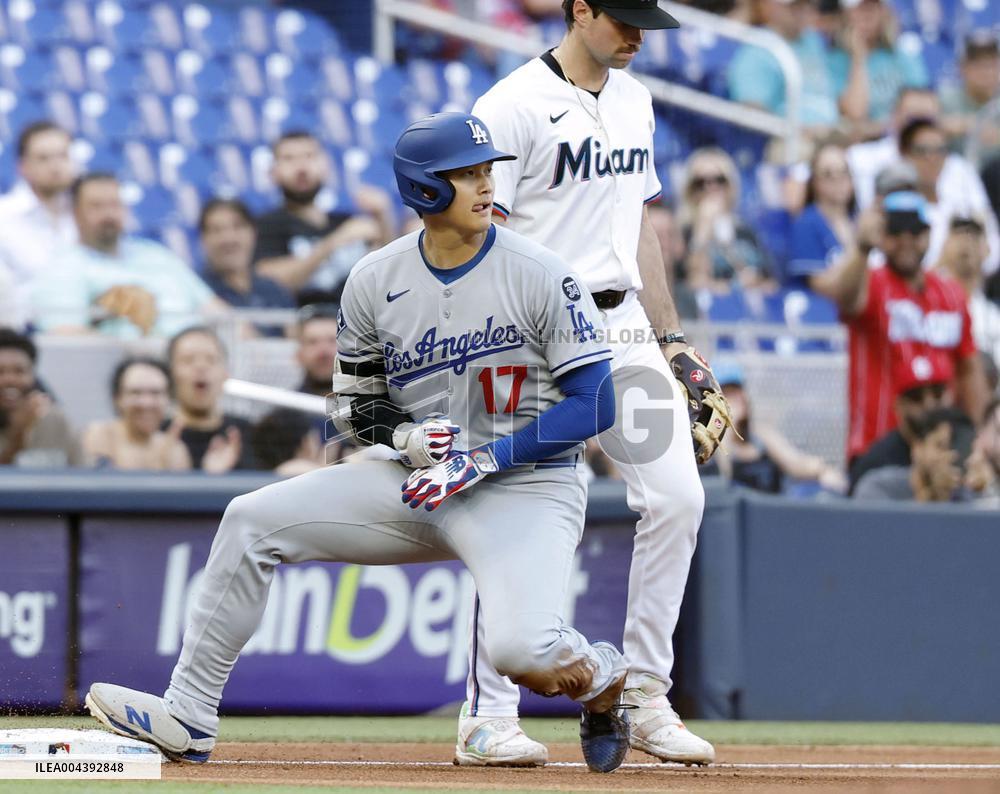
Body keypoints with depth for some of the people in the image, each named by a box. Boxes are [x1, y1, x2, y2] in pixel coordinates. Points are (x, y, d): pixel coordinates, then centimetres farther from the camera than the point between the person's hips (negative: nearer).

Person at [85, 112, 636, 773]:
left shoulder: (541, 276, -13)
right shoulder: (376, 281, -2)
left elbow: (595, 405, -13)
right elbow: (357, 401, 9)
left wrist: (486, 459, -20)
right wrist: (403, 436, -14)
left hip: (528, 486, -5)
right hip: (423, 482, 5)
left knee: (520, 650, -31)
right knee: (253, 520, -7)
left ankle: (605, 677, 7)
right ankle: (189, 719, -1)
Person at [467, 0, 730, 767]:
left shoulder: (633, 100, 15)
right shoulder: (516, 104, -8)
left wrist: (670, 338, 17)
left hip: (624, 325, 7)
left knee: (678, 496, -4)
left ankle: (645, 697, 6)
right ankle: (489, 717, 3)